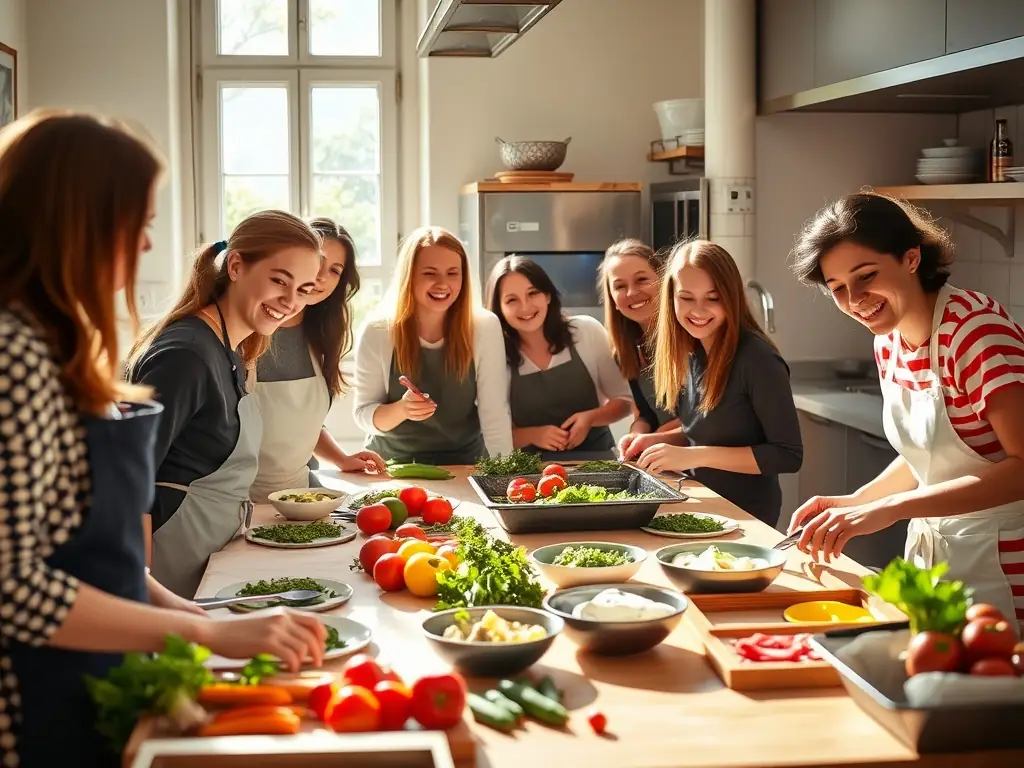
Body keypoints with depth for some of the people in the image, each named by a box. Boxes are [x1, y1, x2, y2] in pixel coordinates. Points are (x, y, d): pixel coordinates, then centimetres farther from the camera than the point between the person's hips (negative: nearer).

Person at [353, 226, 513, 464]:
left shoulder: (485, 328, -11)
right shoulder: (377, 333, -11)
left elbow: (494, 415, -10)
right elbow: (364, 414, -5)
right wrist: (401, 409, -24)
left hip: (464, 467, -1)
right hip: (393, 467, 2)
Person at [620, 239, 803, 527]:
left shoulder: (757, 359, -19)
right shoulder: (692, 354, 1)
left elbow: (788, 455, -19)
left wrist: (695, 456, -23)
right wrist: (657, 440, -4)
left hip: (745, 514, -6)